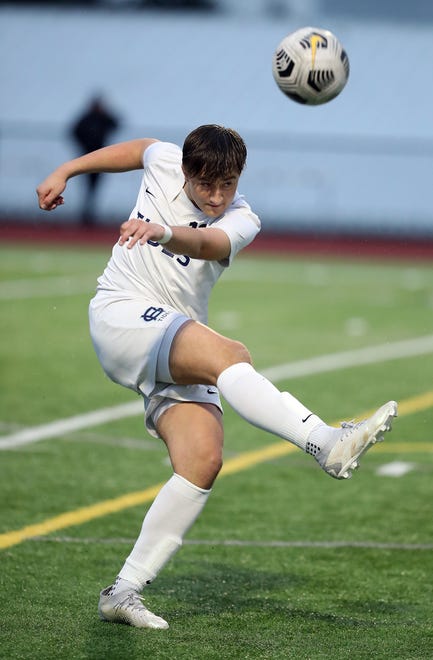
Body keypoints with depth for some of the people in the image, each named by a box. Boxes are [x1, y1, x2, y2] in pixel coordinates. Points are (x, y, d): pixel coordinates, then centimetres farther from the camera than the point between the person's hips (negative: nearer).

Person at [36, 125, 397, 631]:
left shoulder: (241, 219, -4)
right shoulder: (164, 162, 1)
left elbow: (211, 243, -28)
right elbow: (137, 149, 26)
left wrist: (164, 232, -50)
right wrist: (64, 172, 30)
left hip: (179, 352, 3)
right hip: (122, 317, -3)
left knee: (203, 458, -18)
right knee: (229, 355, -30)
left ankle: (125, 592, -17)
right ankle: (328, 444, -47)